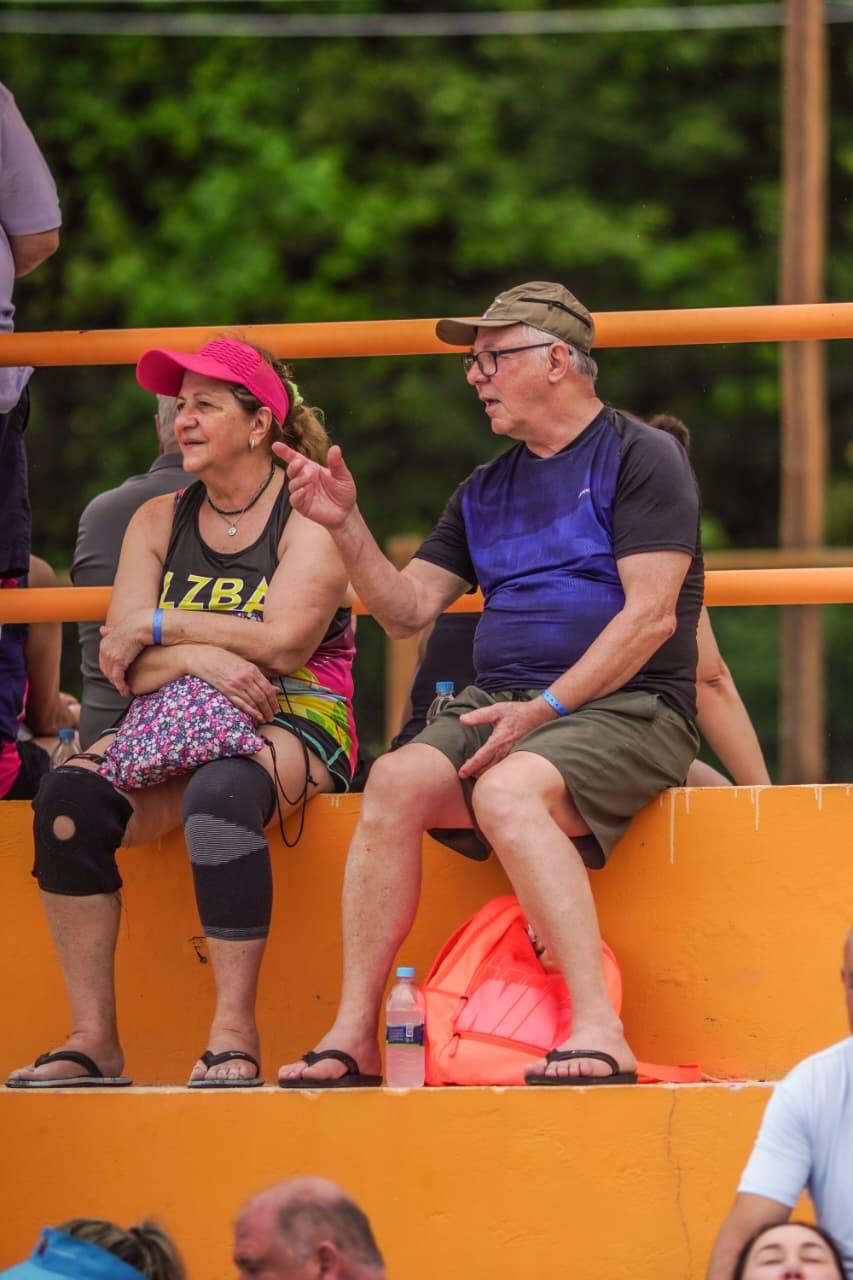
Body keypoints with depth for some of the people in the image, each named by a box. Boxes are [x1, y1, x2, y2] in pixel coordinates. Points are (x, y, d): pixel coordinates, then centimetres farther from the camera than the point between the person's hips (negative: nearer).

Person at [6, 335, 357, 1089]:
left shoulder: (308, 516, 0)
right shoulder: (158, 521, 16)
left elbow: (283, 641, -15)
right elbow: (122, 660, 4)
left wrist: (157, 626, -7)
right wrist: (200, 657, -17)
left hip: (293, 723, -5)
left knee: (220, 794, -40)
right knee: (67, 795, -25)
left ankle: (234, 1036, -38)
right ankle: (93, 1039, -25)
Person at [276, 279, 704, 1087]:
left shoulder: (640, 459, 0)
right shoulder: (486, 491, 23)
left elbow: (650, 616, -10)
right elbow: (407, 610, 19)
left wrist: (545, 709, -17)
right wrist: (346, 527, 3)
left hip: (624, 708, -6)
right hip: (502, 704, 6)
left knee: (507, 790, -36)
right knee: (396, 778, -23)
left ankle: (599, 1031, -41)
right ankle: (354, 1034, -26)